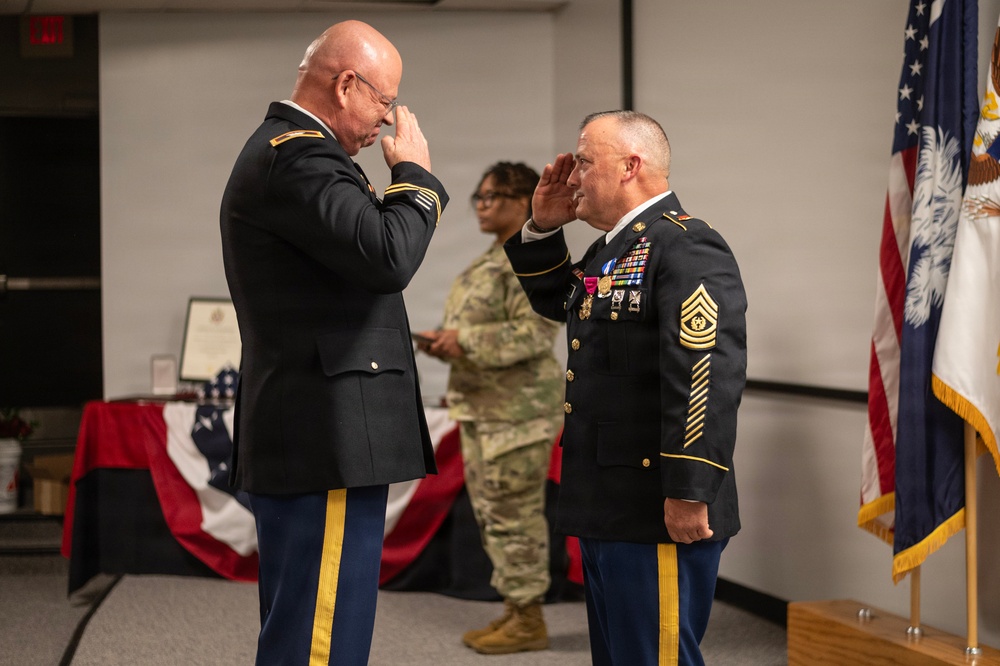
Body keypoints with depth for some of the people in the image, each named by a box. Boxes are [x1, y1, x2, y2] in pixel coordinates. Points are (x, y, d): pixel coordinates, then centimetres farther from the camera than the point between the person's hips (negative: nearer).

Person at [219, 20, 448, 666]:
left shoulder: (287, 148, 20)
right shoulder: (298, 156, -15)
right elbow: (389, 257, -23)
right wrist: (414, 171, -10)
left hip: (308, 443, 11)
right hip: (327, 443, -11)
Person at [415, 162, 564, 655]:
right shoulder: (491, 260, 19)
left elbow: (534, 333, -21)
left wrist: (466, 341, -22)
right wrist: (442, 340, 6)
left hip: (518, 410, -10)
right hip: (481, 408, 10)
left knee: (514, 513, -5)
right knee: (492, 513, 13)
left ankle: (529, 622, 4)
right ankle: (514, 609, 22)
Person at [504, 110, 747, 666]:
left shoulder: (688, 248, -16)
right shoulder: (613, 250, 16)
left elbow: (708, 379, -25)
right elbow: (555, 302, 34)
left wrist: (689, 494, -27)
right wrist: (543, 228, 17)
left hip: (658, 517, -10)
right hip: (608, 513, 10)